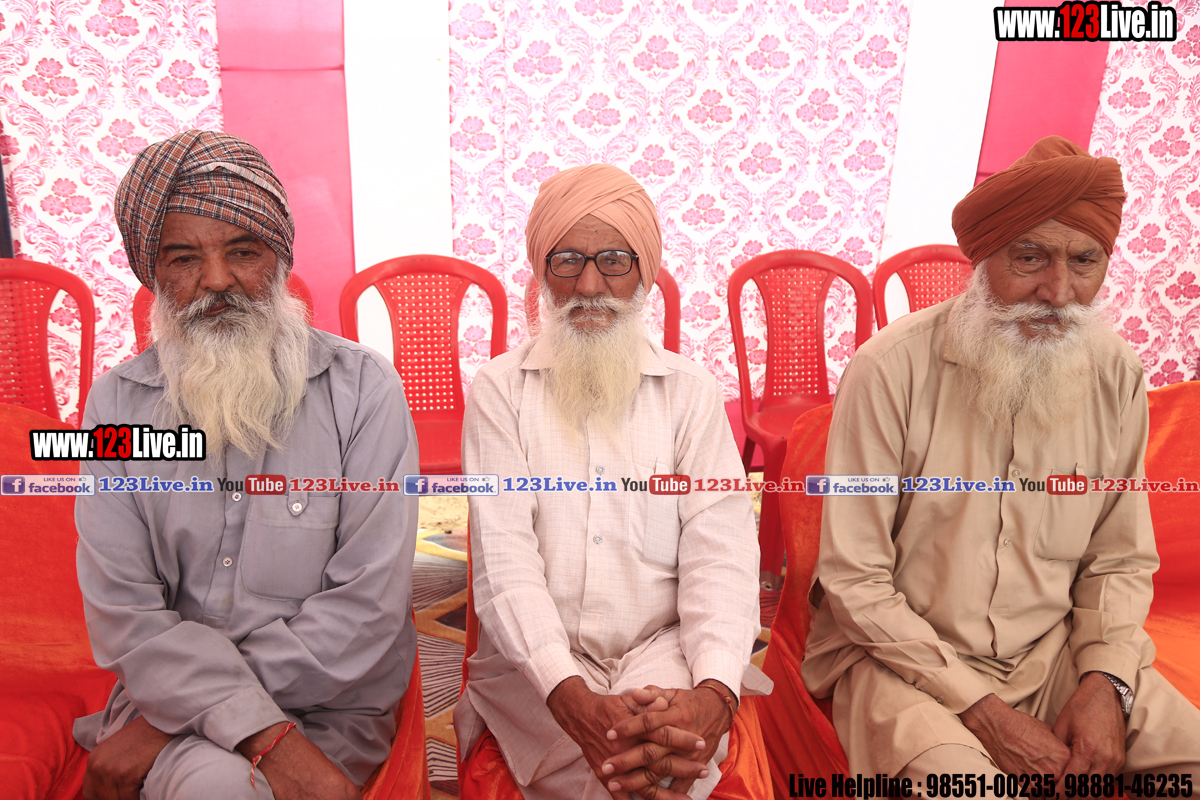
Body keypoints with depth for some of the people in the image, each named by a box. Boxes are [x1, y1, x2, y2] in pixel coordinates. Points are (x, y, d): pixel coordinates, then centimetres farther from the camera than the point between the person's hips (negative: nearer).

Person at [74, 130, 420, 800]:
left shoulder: (362, 388, -9)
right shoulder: (118, 403, 0)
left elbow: (368, 606, -14)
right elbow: (125, 614, -6)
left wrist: (163, 725, -14)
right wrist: (265, 734, -21)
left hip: (331, 703, 0)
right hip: (165, 687, 1)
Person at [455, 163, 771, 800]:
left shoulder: (691, 394, 7)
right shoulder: (499, 390, 4)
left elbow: (720, 554, -4)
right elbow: (504, 556, -8)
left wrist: (714, 693, -23)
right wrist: (570, 695, -24)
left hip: (666, 654, 1)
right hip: (538, 664, -1)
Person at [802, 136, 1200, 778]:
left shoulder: (1116, 376, -1)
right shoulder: (892, 369, -16)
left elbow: (1121, 561, 7)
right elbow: (855, 581, -14)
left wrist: (1105, 683, -10)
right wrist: (980, 709, -16)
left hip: (1055, 651, 5)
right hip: (905, 654, -4)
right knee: (954, 777, -31)